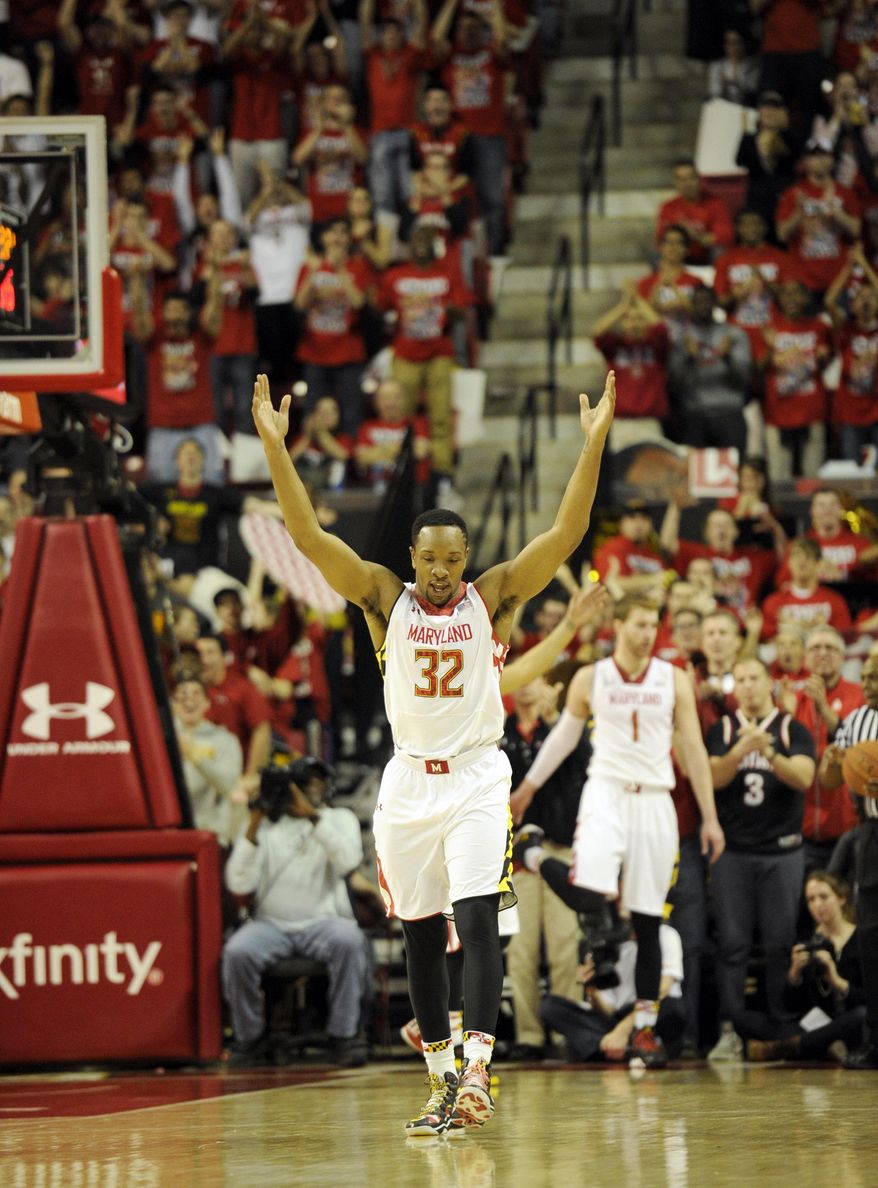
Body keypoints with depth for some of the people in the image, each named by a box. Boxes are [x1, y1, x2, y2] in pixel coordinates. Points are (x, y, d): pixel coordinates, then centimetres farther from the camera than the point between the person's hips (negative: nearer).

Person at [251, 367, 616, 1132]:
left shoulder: (495, 597, -1)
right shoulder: (386, 600, 1)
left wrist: (594, 444, -20)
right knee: (422, 935, 7)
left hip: (477, 779, -2)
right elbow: (309, 535, -8)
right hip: (408, 782, 2)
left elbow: (566, 534, -10)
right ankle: (442, 1084, 17)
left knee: (477, 920, -17)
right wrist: (276, 447, -18)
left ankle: (477, 1070, -25)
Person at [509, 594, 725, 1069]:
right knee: (589, 898, -23)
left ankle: (645, 1028, 10)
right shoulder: (590, 679, 2)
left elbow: (694, 749, 4)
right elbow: (564, 735, 16)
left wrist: (709, 817, 0)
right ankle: (532, 857, 8)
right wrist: (528, 788, 22)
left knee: (647, 922, 4)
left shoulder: (673, 681, 3)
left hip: (655, 802, 2)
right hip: (606, 794, -2)